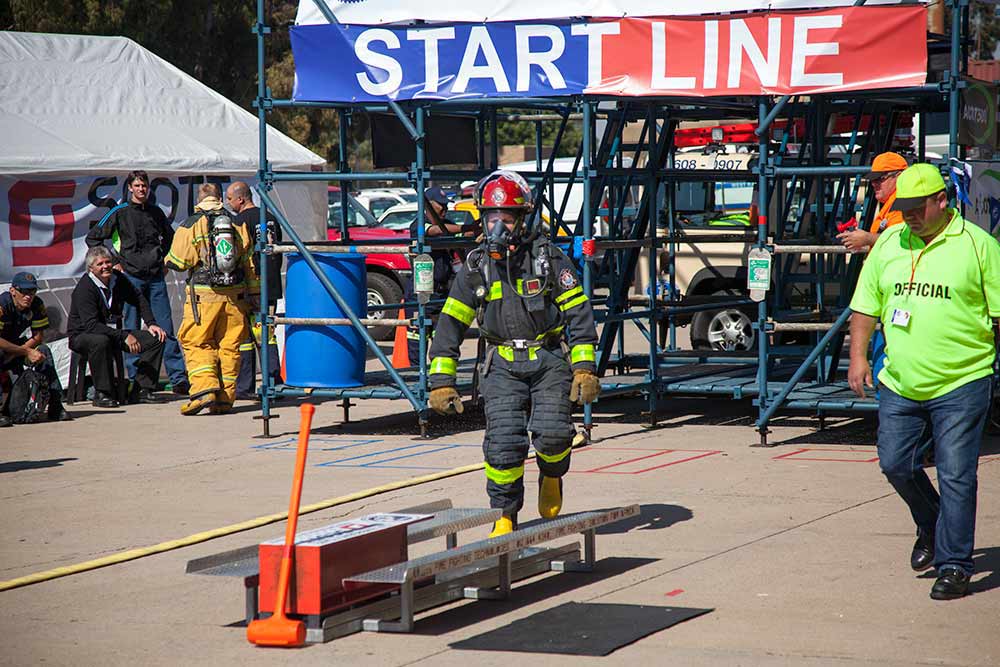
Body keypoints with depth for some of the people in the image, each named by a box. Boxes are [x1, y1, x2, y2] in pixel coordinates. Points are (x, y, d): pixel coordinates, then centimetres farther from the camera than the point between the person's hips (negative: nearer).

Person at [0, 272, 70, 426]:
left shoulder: (37, 304, -11)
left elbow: (38, 337, -6)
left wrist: (14, 353, -20)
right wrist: (27, 352, -34)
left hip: (15, 344, 6)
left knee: (43, 351, -15)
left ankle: (55, 405, -13)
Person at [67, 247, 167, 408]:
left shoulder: (118, 278, 0)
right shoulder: (84, 288, -21)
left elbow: (138, 299, 18)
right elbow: (91, 325, -30)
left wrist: (151, 323, 4)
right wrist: (124, 336, -35)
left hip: (114, 332, 7)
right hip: (82, 336, -7)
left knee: (156, 339, -6)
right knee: (100, 342, -42)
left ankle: (142, 388, -7)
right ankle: (102, 393, -30)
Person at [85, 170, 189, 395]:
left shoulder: (156, 212, 11)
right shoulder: (120, 213, 0)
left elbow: (170, 237, 29)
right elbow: (93, 237, 3)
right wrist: (115, 263, 0)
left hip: (156, 277, 3)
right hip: (131, 276, -3)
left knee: (165, 328, -1)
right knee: (132, 330, 0)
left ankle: (179, 378, -2)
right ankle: (134, 380, 4)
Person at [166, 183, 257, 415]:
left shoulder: (190, 226, -3)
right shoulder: (238, 225, 8)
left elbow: (177, 262, 0)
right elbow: (250, 263, 10)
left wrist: (166, 260, 24)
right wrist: (254, 295, 17)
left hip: (203, 295, -3)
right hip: (235, 294, 3)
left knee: (197, 344, 2)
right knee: (229, 346, 8)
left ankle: (204, 388, -16)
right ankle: (225, 398, 8)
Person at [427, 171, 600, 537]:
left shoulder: (548, 258, -3)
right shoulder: (476, 266, 4)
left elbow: (578, 312, -3)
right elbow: (450, 323, 7)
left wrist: (584, 367, -10)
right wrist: (441, 380, 2)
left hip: (547, 359, -2)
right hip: (503, 365, 2)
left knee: (552, 433, -17)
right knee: (503, 441, -12)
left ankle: (551, 476, 18)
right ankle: (504, 516, 4)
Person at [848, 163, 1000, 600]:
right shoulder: (888, 243, 9)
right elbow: (865, 305, 16)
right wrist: (858, 355, 7)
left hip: (960, 385, -5)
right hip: (899, 384, 5)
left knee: (956, 476, -5)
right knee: (896, 465, 9)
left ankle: (955, 565, 3)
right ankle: (931, 527, 36)